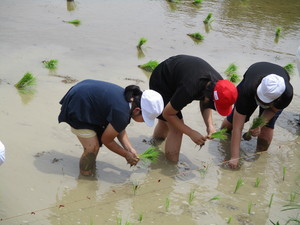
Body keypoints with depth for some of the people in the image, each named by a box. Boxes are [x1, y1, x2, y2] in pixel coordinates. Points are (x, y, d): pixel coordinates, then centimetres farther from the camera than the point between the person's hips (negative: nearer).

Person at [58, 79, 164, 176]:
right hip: (77, 107, -10)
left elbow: (119, 128, 10)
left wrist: (130, 149, 2)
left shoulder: (129, 98, -4)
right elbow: (106, 140, -14)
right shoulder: (122, 114, -30)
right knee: (92, 147, -8)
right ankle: (85, 175, 11)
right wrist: (127, 155, -2)